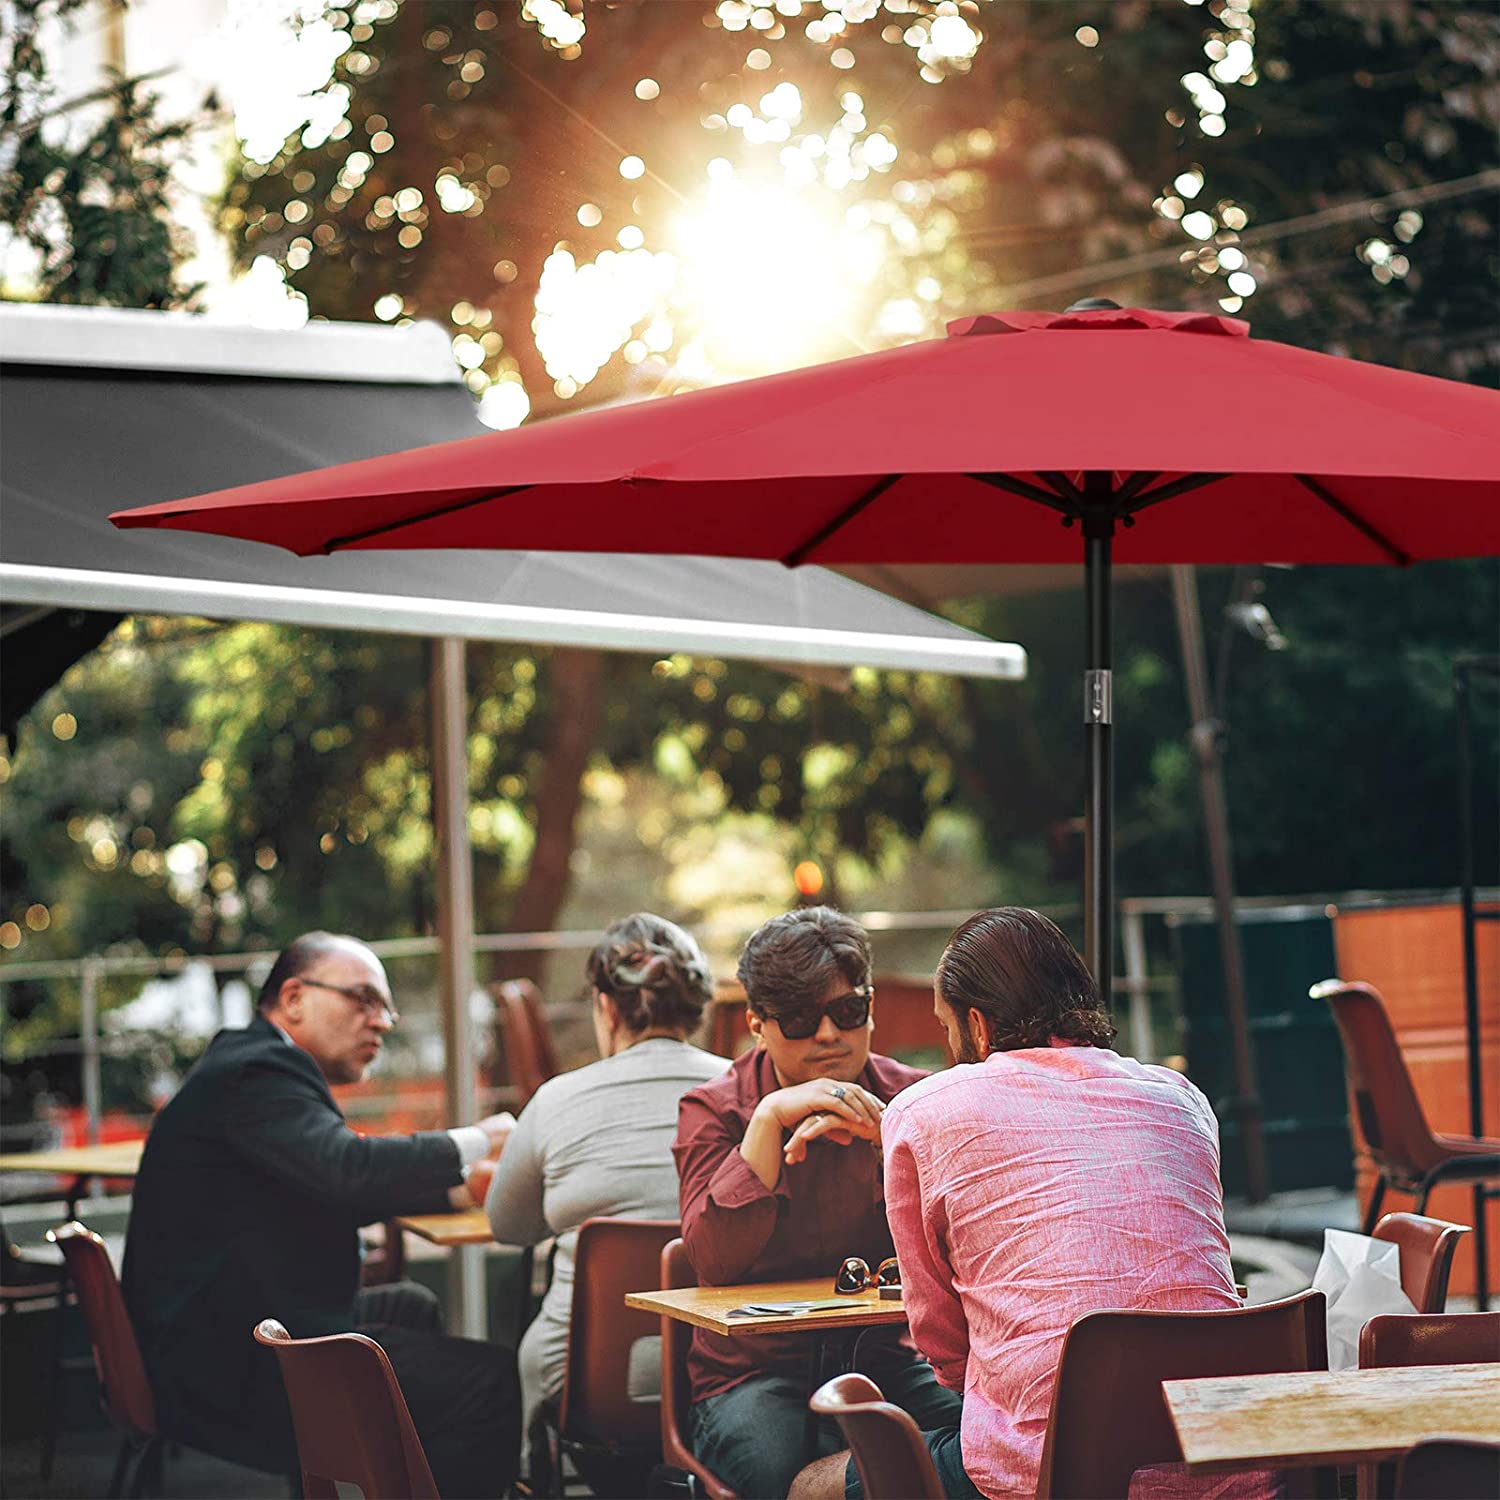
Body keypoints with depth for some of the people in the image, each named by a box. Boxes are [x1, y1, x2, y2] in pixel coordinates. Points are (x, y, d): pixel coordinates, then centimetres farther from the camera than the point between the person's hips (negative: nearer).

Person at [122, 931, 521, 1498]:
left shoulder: (254, 1065, 18)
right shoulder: (257, 1073, -15)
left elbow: (334, 1194, 24)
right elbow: (348, 1170, -30)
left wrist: (454, 1190, 11)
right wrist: (474, 1142, -16)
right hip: (235, 1369, -12)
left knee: (413, 1307, 33)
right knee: (495, 1386, -18)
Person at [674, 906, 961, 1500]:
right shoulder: (714, 1109, 2)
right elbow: (712, 1259, -14)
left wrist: (887, 1140, -21)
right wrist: (769, 1120, -21)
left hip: (886, 1356, 2)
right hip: (754, 1369, -2)